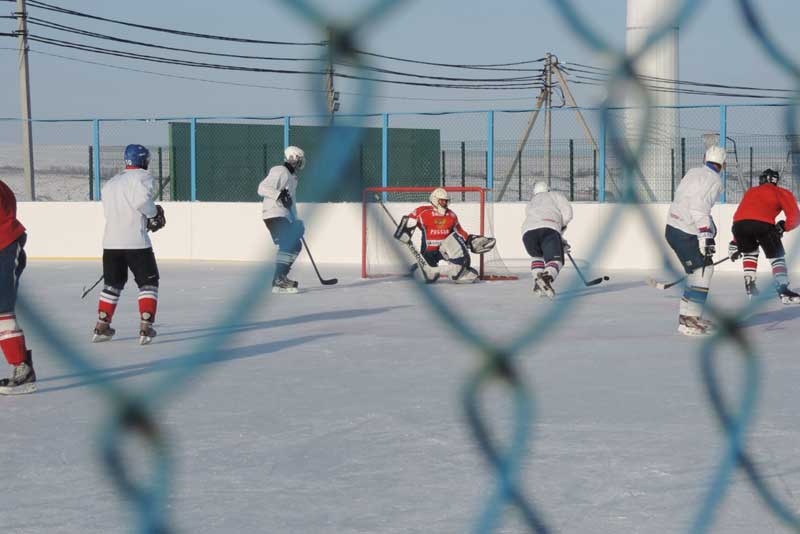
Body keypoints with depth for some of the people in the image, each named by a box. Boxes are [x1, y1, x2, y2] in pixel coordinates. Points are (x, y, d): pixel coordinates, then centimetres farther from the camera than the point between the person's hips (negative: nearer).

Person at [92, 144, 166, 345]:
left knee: (112, 283, 20)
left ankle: (101, 326, 21)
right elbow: (141, 200, -19)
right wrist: (155, 213, 0)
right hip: (135, 241, -6)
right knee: (148, 282, 5)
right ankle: (145, 328, -4)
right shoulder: (142, 176, -1)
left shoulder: (109, 184, 21)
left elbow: (111, 213, 19)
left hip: (110, 242, 6)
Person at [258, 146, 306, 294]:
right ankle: (278, 282, -26)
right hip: (274, 214, -10)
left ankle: (281, 277, 20)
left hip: (284, 217, 10)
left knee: (295, 245, 13)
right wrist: (279, 195, -31)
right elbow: (262, 188, -19)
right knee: (287, 245, -21)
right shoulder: (279, 171, -9)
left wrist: (296, 221, 25)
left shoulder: (292, 177, 21)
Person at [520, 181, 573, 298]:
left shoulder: (530, 204, 42)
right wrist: (561, 227, 28)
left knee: (537, 256, 30)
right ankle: (547, 277, -37)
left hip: (528, 231, 4)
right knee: (555, 260, -4)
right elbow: (567, 213, 13)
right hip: (549, 229, -4)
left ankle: (538, 282, 8)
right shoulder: (555, 195, 31)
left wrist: (560, 242, 40)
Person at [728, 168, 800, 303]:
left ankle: (749, 286, 26)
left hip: (738, 223, 4)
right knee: (777, 256, 8)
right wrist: (782, 227, 29)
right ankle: (783, 291, -7)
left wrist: (735, 244, 41)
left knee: (750, 251, 31)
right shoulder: (781, 193, 23)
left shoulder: (750, 192, 37)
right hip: (763, 223, -4)